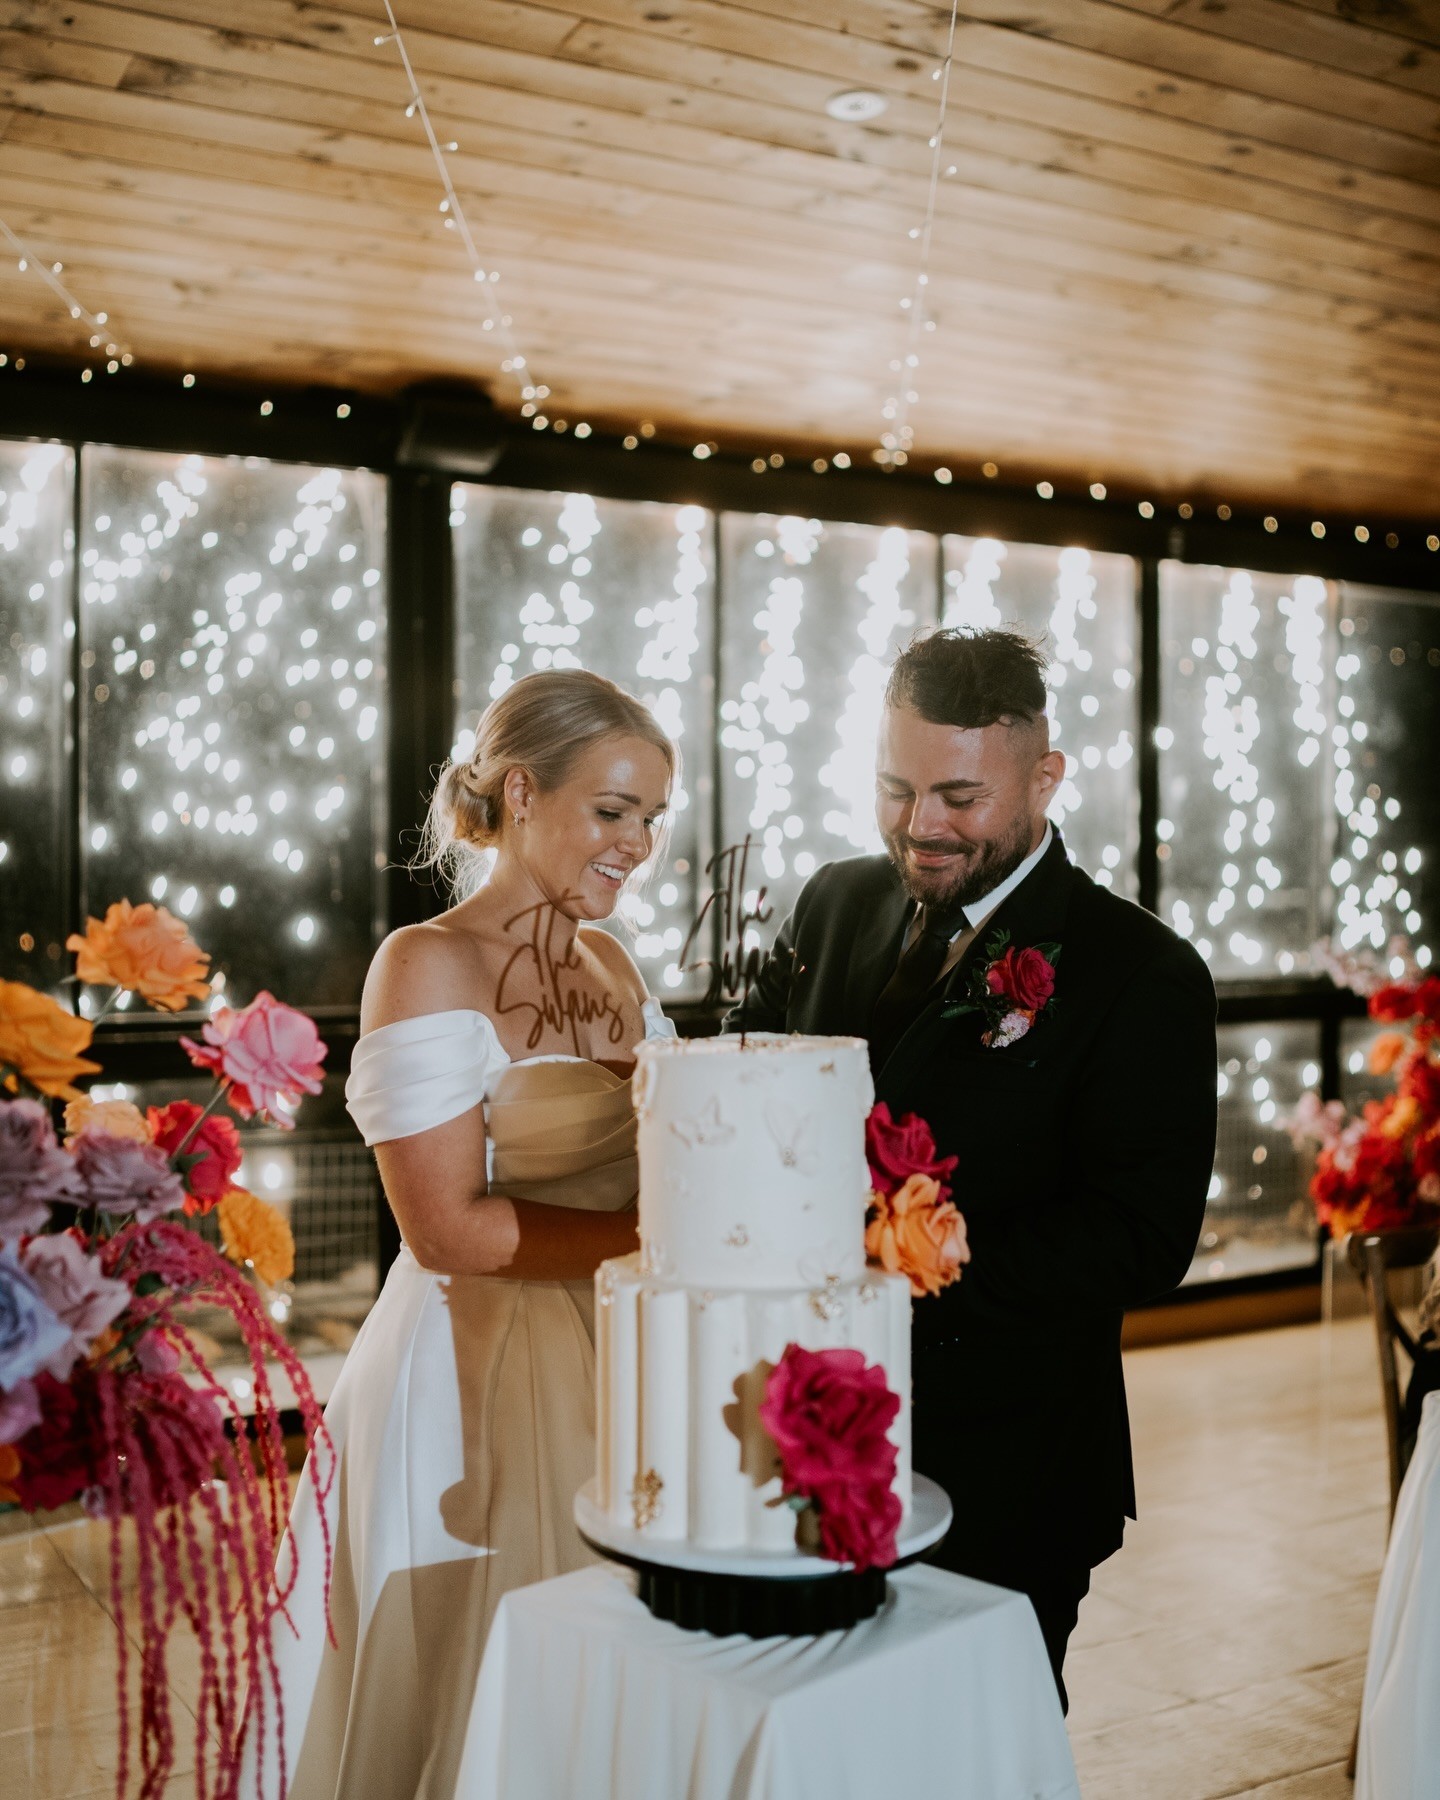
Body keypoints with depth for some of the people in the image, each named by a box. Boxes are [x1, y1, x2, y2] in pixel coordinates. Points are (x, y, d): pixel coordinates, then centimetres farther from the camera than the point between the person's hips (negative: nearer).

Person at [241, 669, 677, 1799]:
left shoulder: (613, 963, 10)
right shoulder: (429, 966, -13)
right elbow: (449, 1230, -18)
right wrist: (656, 1234, -19)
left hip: (616, 1370, 7)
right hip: (481, 1381, -7)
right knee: (481, 1688, 9)